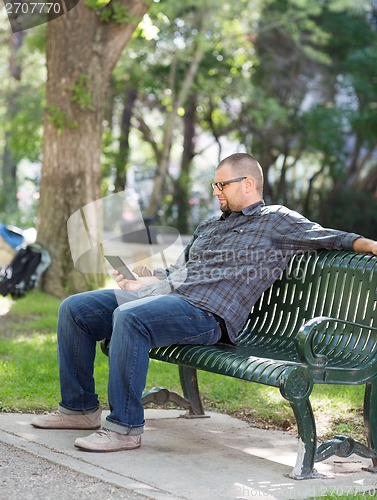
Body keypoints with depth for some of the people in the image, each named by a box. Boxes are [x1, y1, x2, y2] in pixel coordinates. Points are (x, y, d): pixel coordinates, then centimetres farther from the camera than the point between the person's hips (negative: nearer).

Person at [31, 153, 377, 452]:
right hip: (164, 292, 9)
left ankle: (125, 428, -30)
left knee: (129, 317, -37)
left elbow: (332, 238, 0)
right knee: (74, 309, 1)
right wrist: (138, 283, 18)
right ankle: (80, 408, 8)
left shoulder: (276, 221, 7)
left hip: (205, 313, -9)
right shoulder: (210, 227, 30)